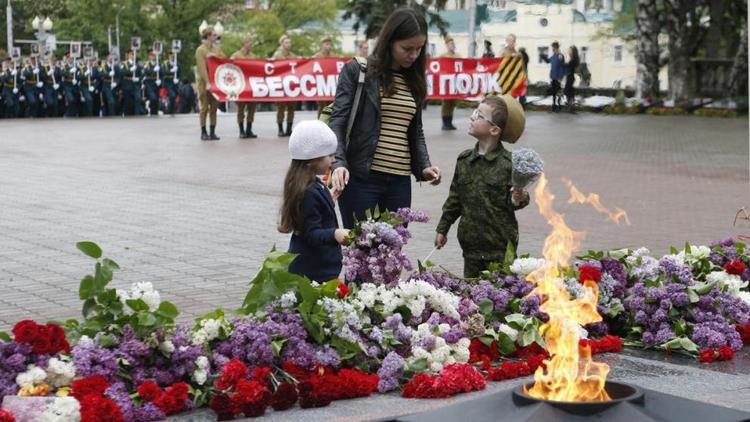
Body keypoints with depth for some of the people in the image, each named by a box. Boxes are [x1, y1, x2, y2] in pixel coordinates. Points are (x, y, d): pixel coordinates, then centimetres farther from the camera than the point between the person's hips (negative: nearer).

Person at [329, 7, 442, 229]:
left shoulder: (414, 79, 14)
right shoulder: (357, 70, -2)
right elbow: (338, 121, -6)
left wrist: (424, 166, 4)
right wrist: (338, 163, -21)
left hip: (400, 181, 5)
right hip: (360, 178, -5)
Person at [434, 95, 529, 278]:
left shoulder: (508, 163, -9)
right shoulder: (464, 159, 7)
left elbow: (510, 200, -4)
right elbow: (455, 198, 16)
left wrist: (517, 200, -26)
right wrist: (442, 228, 18)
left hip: (500, 245, -5)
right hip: (471, 241, 5)